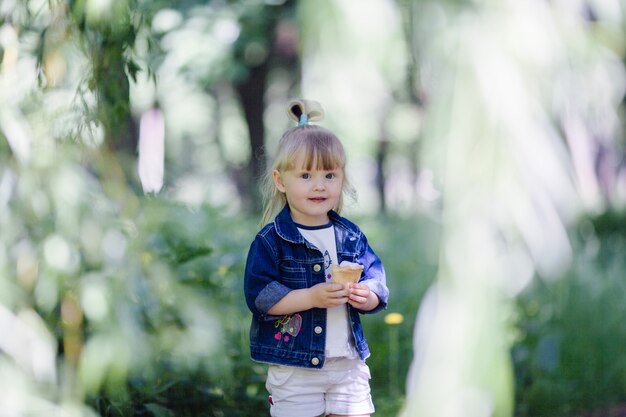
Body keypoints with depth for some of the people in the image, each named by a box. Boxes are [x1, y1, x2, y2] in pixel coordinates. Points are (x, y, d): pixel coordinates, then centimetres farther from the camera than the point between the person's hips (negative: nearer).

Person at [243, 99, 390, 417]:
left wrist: (366, 295, -16)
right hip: (294, 369, -4)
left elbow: (377, 284, 8)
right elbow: (259, 296, -16)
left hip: (349, 365, 4)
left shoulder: (351, 237, 5)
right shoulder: (271, 241, -9)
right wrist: (311, 297, -25)